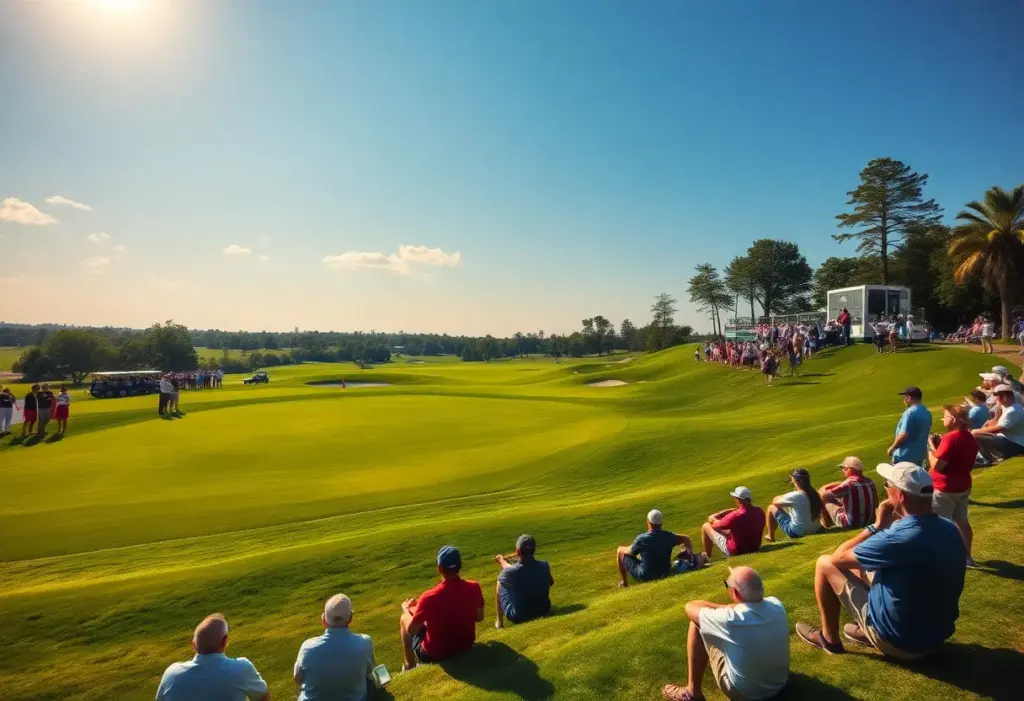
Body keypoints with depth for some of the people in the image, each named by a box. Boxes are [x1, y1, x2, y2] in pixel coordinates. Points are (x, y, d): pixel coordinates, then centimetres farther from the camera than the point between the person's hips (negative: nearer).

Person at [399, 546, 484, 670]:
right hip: (466, 646, 4)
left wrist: (405, 609, 3)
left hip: (435, 654, -4)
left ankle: (409, 666, 32)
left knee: (404, 618, 17)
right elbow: (479, 617, 0)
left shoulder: (429, 597, -29)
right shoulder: (474, 588, -18)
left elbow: (411, 630, -15)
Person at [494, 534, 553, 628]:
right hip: (543, 612, 3)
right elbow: (550, 583, 7)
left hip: (518, 617, -3)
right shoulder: (544, 566, -16)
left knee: (500, 584, 14)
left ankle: (499, 622, 26)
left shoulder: (510, 571, -27)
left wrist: (502, 561, 22)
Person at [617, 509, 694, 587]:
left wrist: (621, 549, 15)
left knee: (620, 551, 10)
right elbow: (686, 539, 8)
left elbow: (629, 551, -5)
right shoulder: (668, 536, -9)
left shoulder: (642, 539, -23)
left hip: (644, 576, -5)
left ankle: (623, 582, 22)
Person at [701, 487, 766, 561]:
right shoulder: (760, 512, -12)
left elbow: (714, 525, -14)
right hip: (754, 549, 7)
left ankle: (707, 558, 20)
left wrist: (713, 518, 8)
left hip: (735, 552, -6)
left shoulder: (735, 516, -30)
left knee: (706, 526, 4)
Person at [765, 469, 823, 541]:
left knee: (771, 508, 6)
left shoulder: (795, 496, -21)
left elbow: (775, 501, -8)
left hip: (796, 532, -6)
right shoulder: (815, 494, -4)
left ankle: (771, 537, 18)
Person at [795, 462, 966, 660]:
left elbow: (837, 558, -16)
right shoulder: (950, 529, -7)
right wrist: (896, 523, 0)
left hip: (898, 641, -7)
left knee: (825, 564, 3)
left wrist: (877, 526, -11)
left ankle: (829, 639, 19)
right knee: (861, 563, 20)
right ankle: (867, 633, 31)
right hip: (937, 635, 7)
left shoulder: (896, 539, -32)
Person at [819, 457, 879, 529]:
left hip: (850, 524, -7)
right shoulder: (870, 482, -2)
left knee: (826, 499, 4)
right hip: (869, 521, 7)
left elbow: (824, 496, -19)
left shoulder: (848, 484, -22)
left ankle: (825, 524, 25)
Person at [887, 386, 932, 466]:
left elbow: (903, 435, -23)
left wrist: (892, 448, -10)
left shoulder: (910, 412, -19)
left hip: (905, 456, -9)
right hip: (920, 454, 9)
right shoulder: (927, 413, 9)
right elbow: (925, 433, 18)